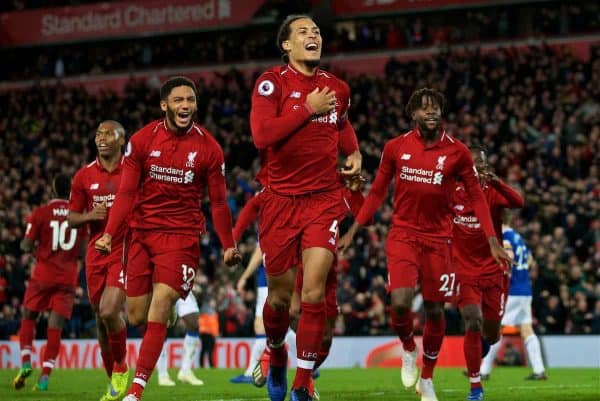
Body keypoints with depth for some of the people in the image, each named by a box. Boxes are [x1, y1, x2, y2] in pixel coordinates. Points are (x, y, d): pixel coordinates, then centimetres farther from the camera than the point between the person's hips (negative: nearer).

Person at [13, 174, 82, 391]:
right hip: (68, 277, 2)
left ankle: (26, 363, -1)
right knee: (55, 326, -2)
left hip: (43, 275, -2)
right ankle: (45, 376, -9)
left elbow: (26, 246, -4)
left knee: (28, 317, 15)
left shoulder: (40, 213, -3)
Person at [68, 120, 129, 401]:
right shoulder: (85, 176, 8)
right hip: (96, 254, 4)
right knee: (101, 317, 7)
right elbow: (71, 218, 12)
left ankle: (121, 369, 4)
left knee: (109, 311, -20)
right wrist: (88, 216, -8)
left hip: (126, 251, -4)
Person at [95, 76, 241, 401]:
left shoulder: (208, 148, -3)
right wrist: (109, 233, -13)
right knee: (136, 316, 2)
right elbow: (126, 192, -1)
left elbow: (218, 202, 6)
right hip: (141, 232, 2)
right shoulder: (141, 140, -1)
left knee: (158, 310, -15)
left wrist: (228, 245, 2)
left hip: (182, 236, -2)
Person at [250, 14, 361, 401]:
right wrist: (308, 108, -16)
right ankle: (277, 357, 37)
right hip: (281, 201, -2)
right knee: (280, 295, 7)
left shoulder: (337, 87, 9)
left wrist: (354, 152, 12)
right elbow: (262, 135, -19)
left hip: (324, 199, 2)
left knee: (314, 292, -12)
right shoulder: (272, 82, -5)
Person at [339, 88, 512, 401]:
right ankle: (408, 350, 13)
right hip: (403, 235, -1)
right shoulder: (395, 148, -1)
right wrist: (353, 231, 5)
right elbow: (377, 192, 9)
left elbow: (476, 197, 2)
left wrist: (492, 241, -6)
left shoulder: (457, 152, -3)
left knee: (434, 310, 5)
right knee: (400, 302, -20)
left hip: (438, 239, 1)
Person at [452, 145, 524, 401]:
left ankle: (484, 340, 47)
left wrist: (497, 183, -46)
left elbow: (518, 203, -28)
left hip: (494, 271, 1)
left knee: (491, 335, 6)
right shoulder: (452, 194, -3)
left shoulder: (493, 192, -8)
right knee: (473, 322, -19)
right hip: (465, 272, -1)